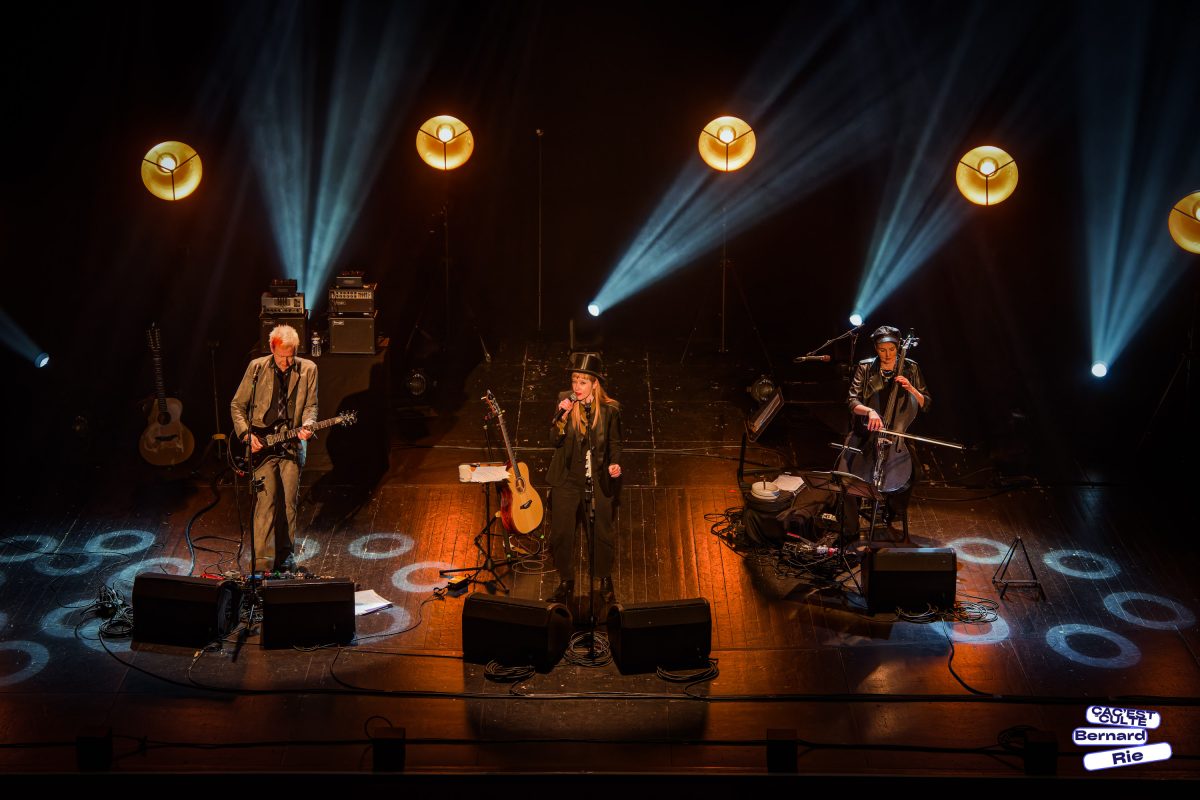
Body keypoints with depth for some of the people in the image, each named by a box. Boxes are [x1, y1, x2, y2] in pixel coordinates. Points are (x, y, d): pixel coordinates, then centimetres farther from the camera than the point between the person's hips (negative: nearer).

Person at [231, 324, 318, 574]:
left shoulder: (307, 369, 4)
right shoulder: (257, 367, 1)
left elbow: (311, 405, 8)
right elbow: (237, 405, 6)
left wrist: (307, 425, -13)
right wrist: (246, 434, -6)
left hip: (292, 443, 2)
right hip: (261, 443, -2)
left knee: (288, 502, 2)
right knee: (266, 499, -12)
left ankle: (285, 557, 17)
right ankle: (262, 562, -13)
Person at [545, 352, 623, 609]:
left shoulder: (609, 409, -7)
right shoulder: (565, 402, -5)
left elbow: (615, 444, 5)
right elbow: (555, 441, -9)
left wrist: (615, 464, -13)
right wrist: (563, 416, -24)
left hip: (598, 481, -1)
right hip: (568, 479, 1)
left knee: (602, 533, 8)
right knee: (562, 532, 5)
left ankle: (605, 581, 30)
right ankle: (566, 581, 25)